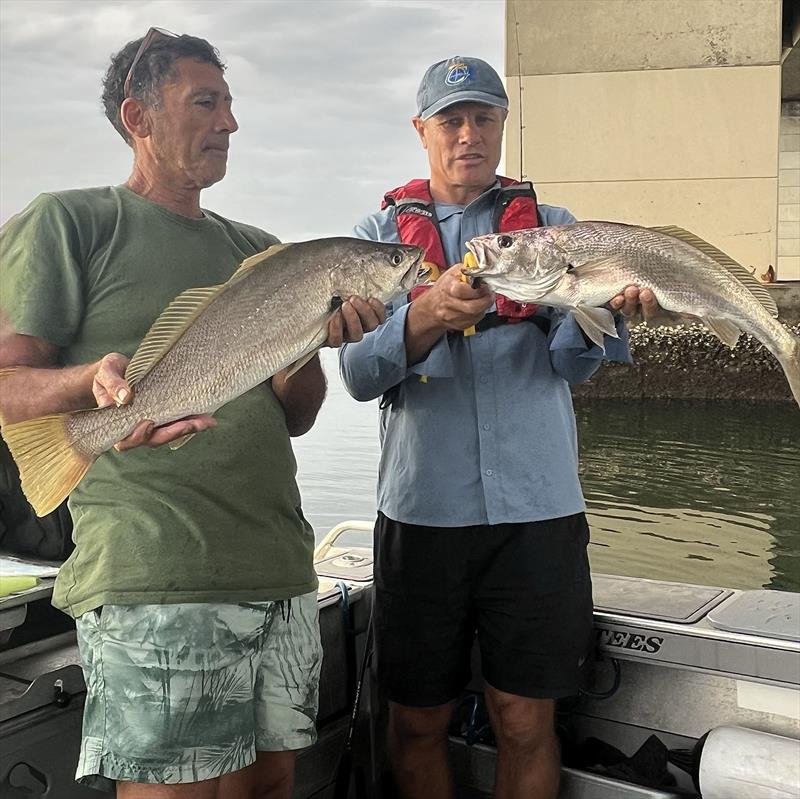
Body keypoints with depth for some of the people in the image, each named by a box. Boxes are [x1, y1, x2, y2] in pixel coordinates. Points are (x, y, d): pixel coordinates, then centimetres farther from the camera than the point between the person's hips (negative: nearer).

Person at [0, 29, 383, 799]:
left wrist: (318, 337, -4)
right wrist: (95, 380, -26)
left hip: (279, 573, 7)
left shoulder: (258, 248, 19)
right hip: (154, 582, -6)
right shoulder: (67, 222, 2)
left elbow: (293, 418, 16)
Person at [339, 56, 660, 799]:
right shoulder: (380, 232, 8)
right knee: (418, 719, 11)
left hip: (537, 507, 0)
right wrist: (429, 314, -26)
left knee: (526, 722, 7)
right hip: (420, 508, 0)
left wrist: (604, 305, -25)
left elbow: (570, 362, -3)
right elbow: (358, 373, -7)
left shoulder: (552, 225, 10)